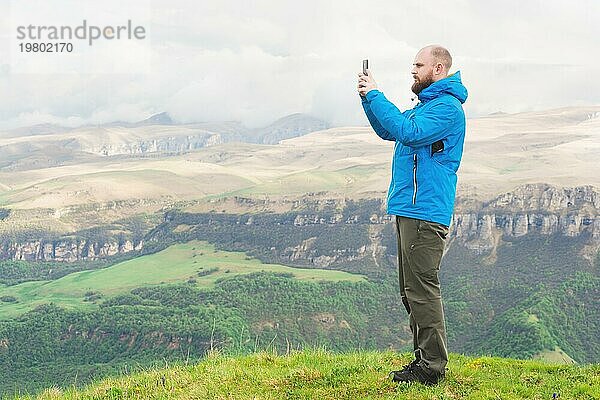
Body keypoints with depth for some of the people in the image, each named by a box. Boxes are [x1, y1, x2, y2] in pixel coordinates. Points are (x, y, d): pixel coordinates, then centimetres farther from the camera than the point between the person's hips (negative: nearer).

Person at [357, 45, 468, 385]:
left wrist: (376, 95, -17)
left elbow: (408, 132, -25)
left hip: (425, 212, -11)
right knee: (412, 289, 13)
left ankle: (433, 367, -5)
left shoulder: (447, 107, -11)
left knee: (421, 288, -10)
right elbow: (388, 131, 28)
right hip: (411, 208, 11)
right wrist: (368, 98, 13)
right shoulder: (428, 104, 22)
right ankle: (424, 358, 20)